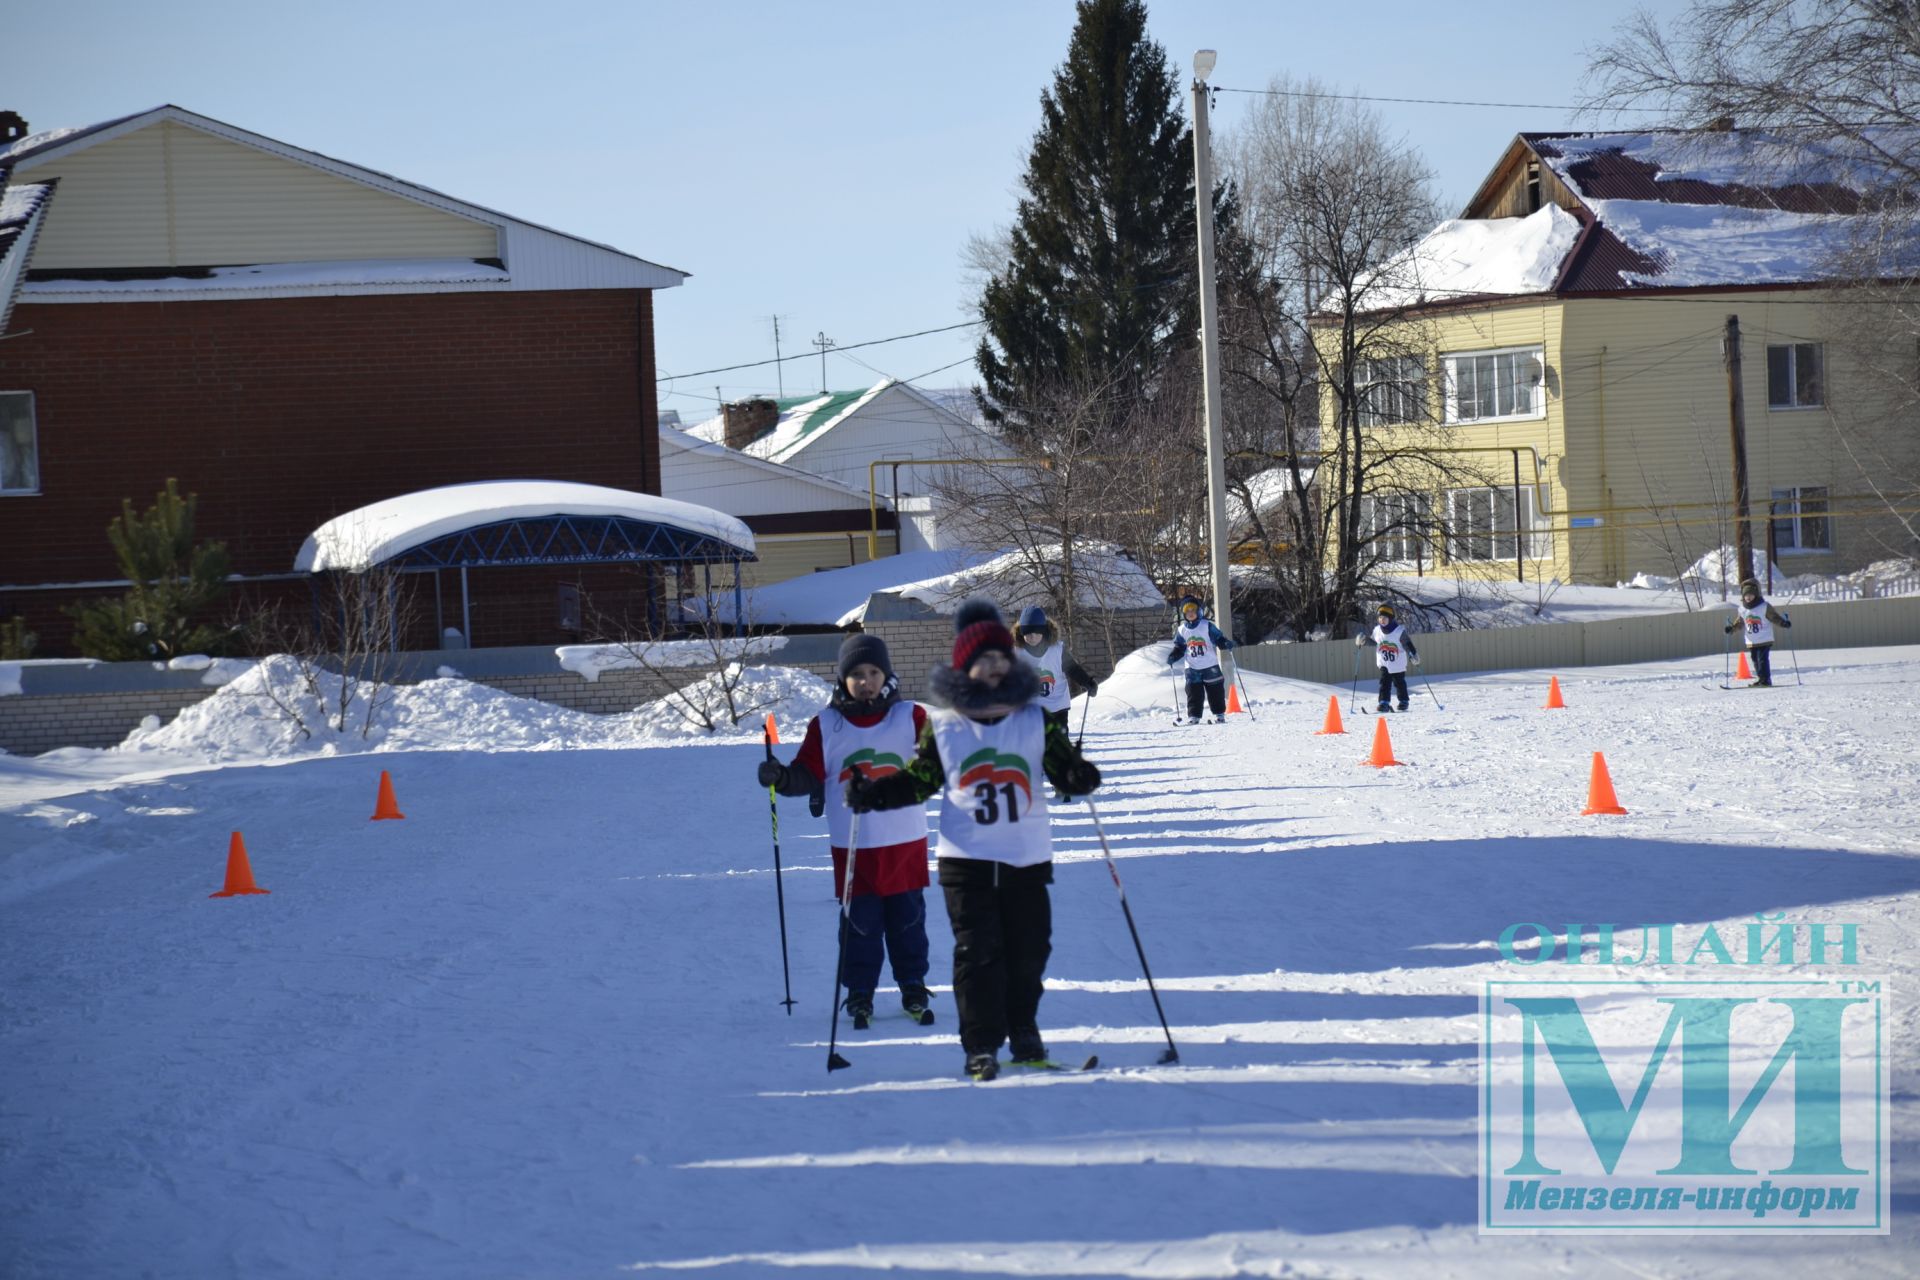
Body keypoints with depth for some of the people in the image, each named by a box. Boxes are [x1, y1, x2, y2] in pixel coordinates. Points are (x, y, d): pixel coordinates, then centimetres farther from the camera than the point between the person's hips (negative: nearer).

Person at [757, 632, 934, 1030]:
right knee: (859, 922, 3)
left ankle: (914, 989, 22)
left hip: (906, 840, 1)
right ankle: (859, 994, 14)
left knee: (908, 918, 9)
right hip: (853, 845, 0)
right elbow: (808, 774, -2)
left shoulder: (910, 717, 1)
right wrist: (781, 777, -20)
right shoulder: (827, 726, 1)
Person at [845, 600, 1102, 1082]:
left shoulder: (1036, 719, 4)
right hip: (966, 857, -1)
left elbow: (1063, 767, 1)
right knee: (978, 952, -5)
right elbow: (919, 779, 9)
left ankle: (1023, 1031, 26)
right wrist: (872, 794, -4)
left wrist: (1079, 776, -22)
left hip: (1027, 857, 1)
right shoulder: (942, 723, 3)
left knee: (1029, 950, 6)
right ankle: (981, 1046, 2)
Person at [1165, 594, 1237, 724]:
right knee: (1194, 693, -2)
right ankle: (1193, 716, 1)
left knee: (1215, 691, 3)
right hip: (1192, 668, 2)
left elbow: (1218, 639, -6)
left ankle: (1219, 714, 14)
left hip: (1210, 666, -2)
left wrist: (1226, 645, -25)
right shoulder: (1181, 630, 6)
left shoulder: (1207, 626, -4)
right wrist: (1172, 656, -6)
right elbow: (1179, 648, 12)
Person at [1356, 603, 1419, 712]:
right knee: (1384, 683, -9)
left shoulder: (1399, 631, -15)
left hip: (1398, 663, -3)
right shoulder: (1377, 630, -2)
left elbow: (1407, 643, -10)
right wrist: (1364, 640, -1)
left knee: (1399, 683, 9)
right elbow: (1373, 642, 15)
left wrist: (1413, 655, -21)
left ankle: (1403, 702, 25)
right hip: (1384, 663, 3)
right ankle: (1384, 702, -10)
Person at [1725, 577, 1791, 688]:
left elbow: (1775, 618, -6)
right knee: (1756, 661, 6)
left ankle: (1765, 680, -12)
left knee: (1762, 660, -13)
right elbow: (1739, 623, 18)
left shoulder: (1765, 607, -7)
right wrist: (1731, 629, 4)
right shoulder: (1742, 609, 7)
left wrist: (1784, 623, -21)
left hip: (1764, 640, -6)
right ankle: (1761, 680, 13)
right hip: (1751, 642, 6)